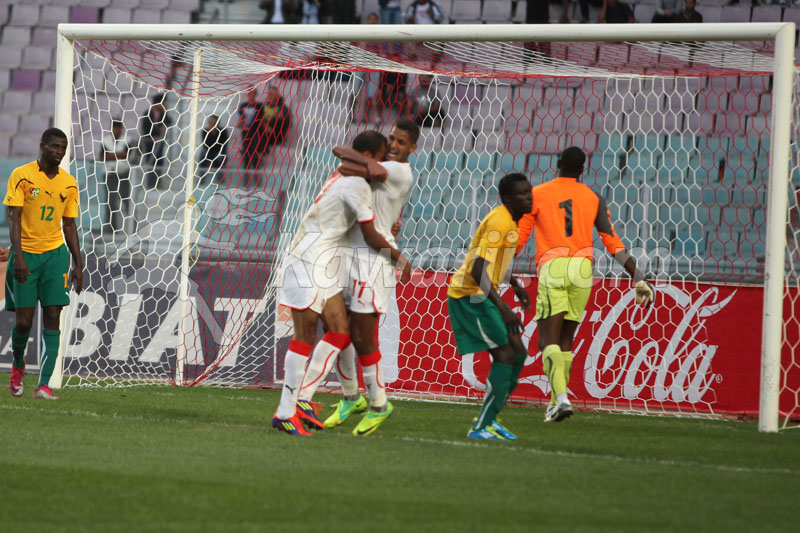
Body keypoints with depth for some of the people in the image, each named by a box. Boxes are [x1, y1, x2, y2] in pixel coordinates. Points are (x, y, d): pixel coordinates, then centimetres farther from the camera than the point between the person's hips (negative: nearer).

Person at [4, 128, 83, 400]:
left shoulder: (68, 183, 6)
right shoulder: (21, 176, -7)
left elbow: (69, 225, 13)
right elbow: (14, 217, -11)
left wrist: (78, 264, 9)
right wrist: (18, 255, -21)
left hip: (55, 254, 3)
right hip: (25, 253, -3)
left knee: (52, 317, -8)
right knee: (23, 321, -3)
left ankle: (44, 384, -11)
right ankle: (18, 364, 29)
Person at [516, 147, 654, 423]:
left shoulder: (537, 195, 6)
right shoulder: (594, 198, 12)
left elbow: (519, 238, 6)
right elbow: (613, 243, 7)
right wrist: (639, 279, 9)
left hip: (552, 268, -3)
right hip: (582, 269, 3)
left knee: (548, 341, -7)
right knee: (565, 341, 14)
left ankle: (561, 397, -28)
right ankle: (556, 402, 14)